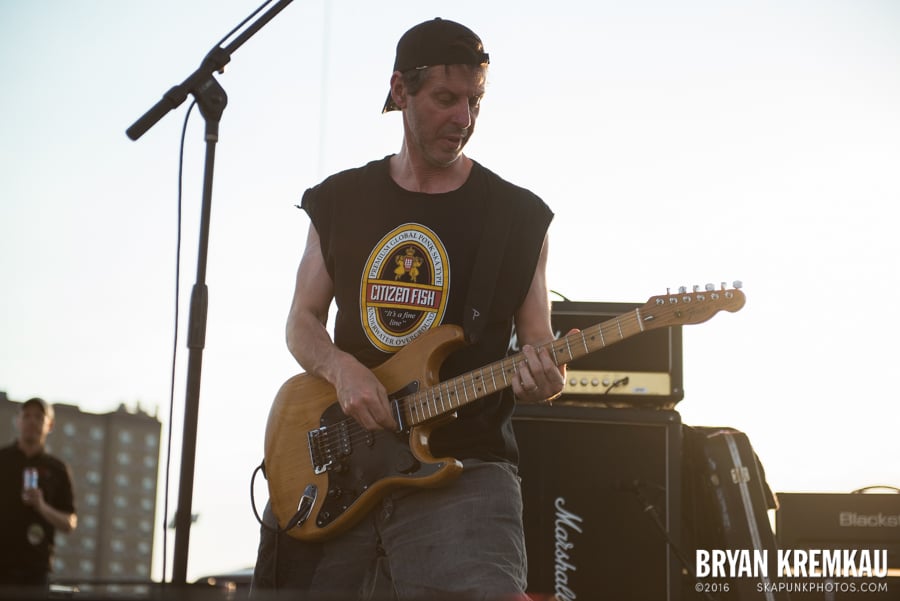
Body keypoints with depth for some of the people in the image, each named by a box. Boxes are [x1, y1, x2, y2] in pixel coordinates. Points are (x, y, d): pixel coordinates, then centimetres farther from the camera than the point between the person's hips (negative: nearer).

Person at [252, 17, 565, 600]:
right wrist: (342, 369, -8)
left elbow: (538, 349, 7)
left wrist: (542, 378, -17)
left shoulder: (518, 216, 5)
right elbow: (302, 321, 13)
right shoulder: (340, 200, 11)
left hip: (462, 469, -2)